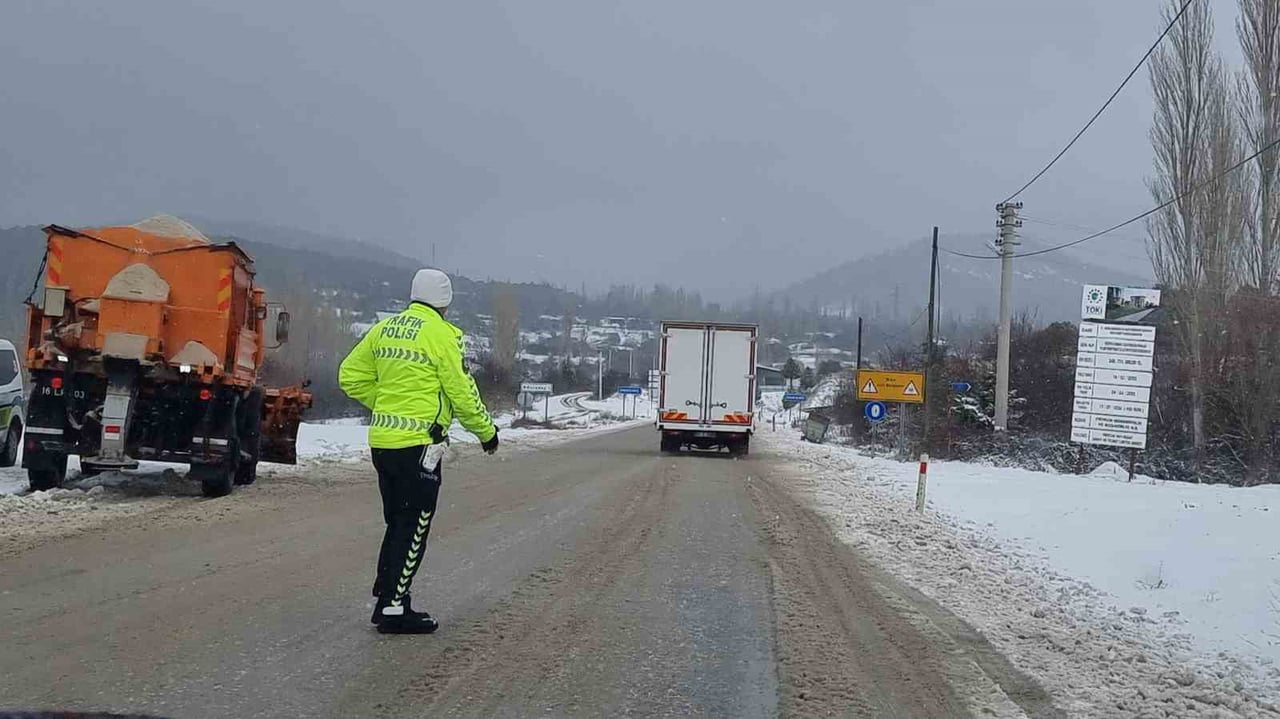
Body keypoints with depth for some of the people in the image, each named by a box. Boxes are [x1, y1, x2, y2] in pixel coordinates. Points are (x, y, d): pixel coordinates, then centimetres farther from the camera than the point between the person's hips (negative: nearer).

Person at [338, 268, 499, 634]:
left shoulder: (384, 329, 10)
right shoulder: (441, 335, -11)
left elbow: (351, 377, 14)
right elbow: (462, 392, -9)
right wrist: (487, 432, 4)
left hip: (382, 440, 7)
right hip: (418, 443, -7)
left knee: (397, 524, 17)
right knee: (413, 528, 0)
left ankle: (387, 599, 22)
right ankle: (393, 609, 1)